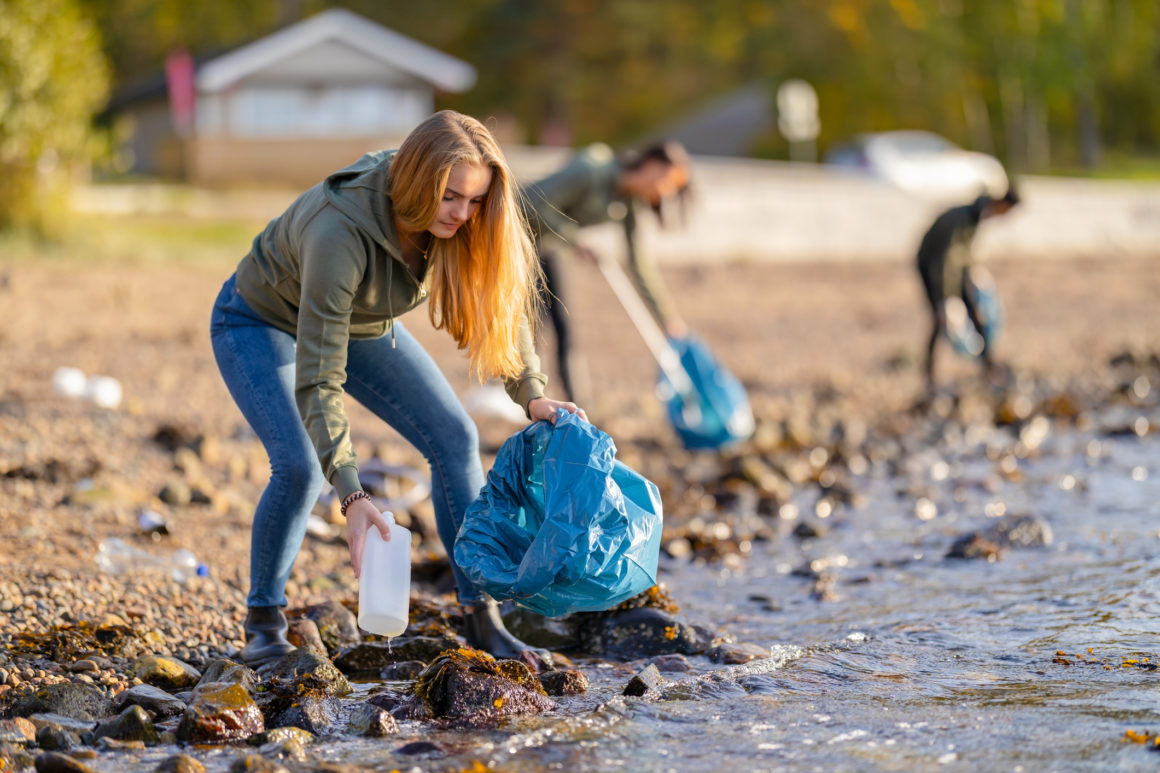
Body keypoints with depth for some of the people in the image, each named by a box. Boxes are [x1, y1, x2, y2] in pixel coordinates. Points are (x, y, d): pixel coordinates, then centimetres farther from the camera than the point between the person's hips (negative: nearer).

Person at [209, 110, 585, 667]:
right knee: (300, 467, -25)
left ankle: (482, 618, 2)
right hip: (262, 322, -6)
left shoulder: (456, 222, -24)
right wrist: (351, 496, -46)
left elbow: (499, 295, -5)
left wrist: (532, 394, -18)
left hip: (361, 324, 6)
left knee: (454, 437, -7)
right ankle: (263, 621, -1)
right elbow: (317, 380, -41)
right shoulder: (338, 230, -42)